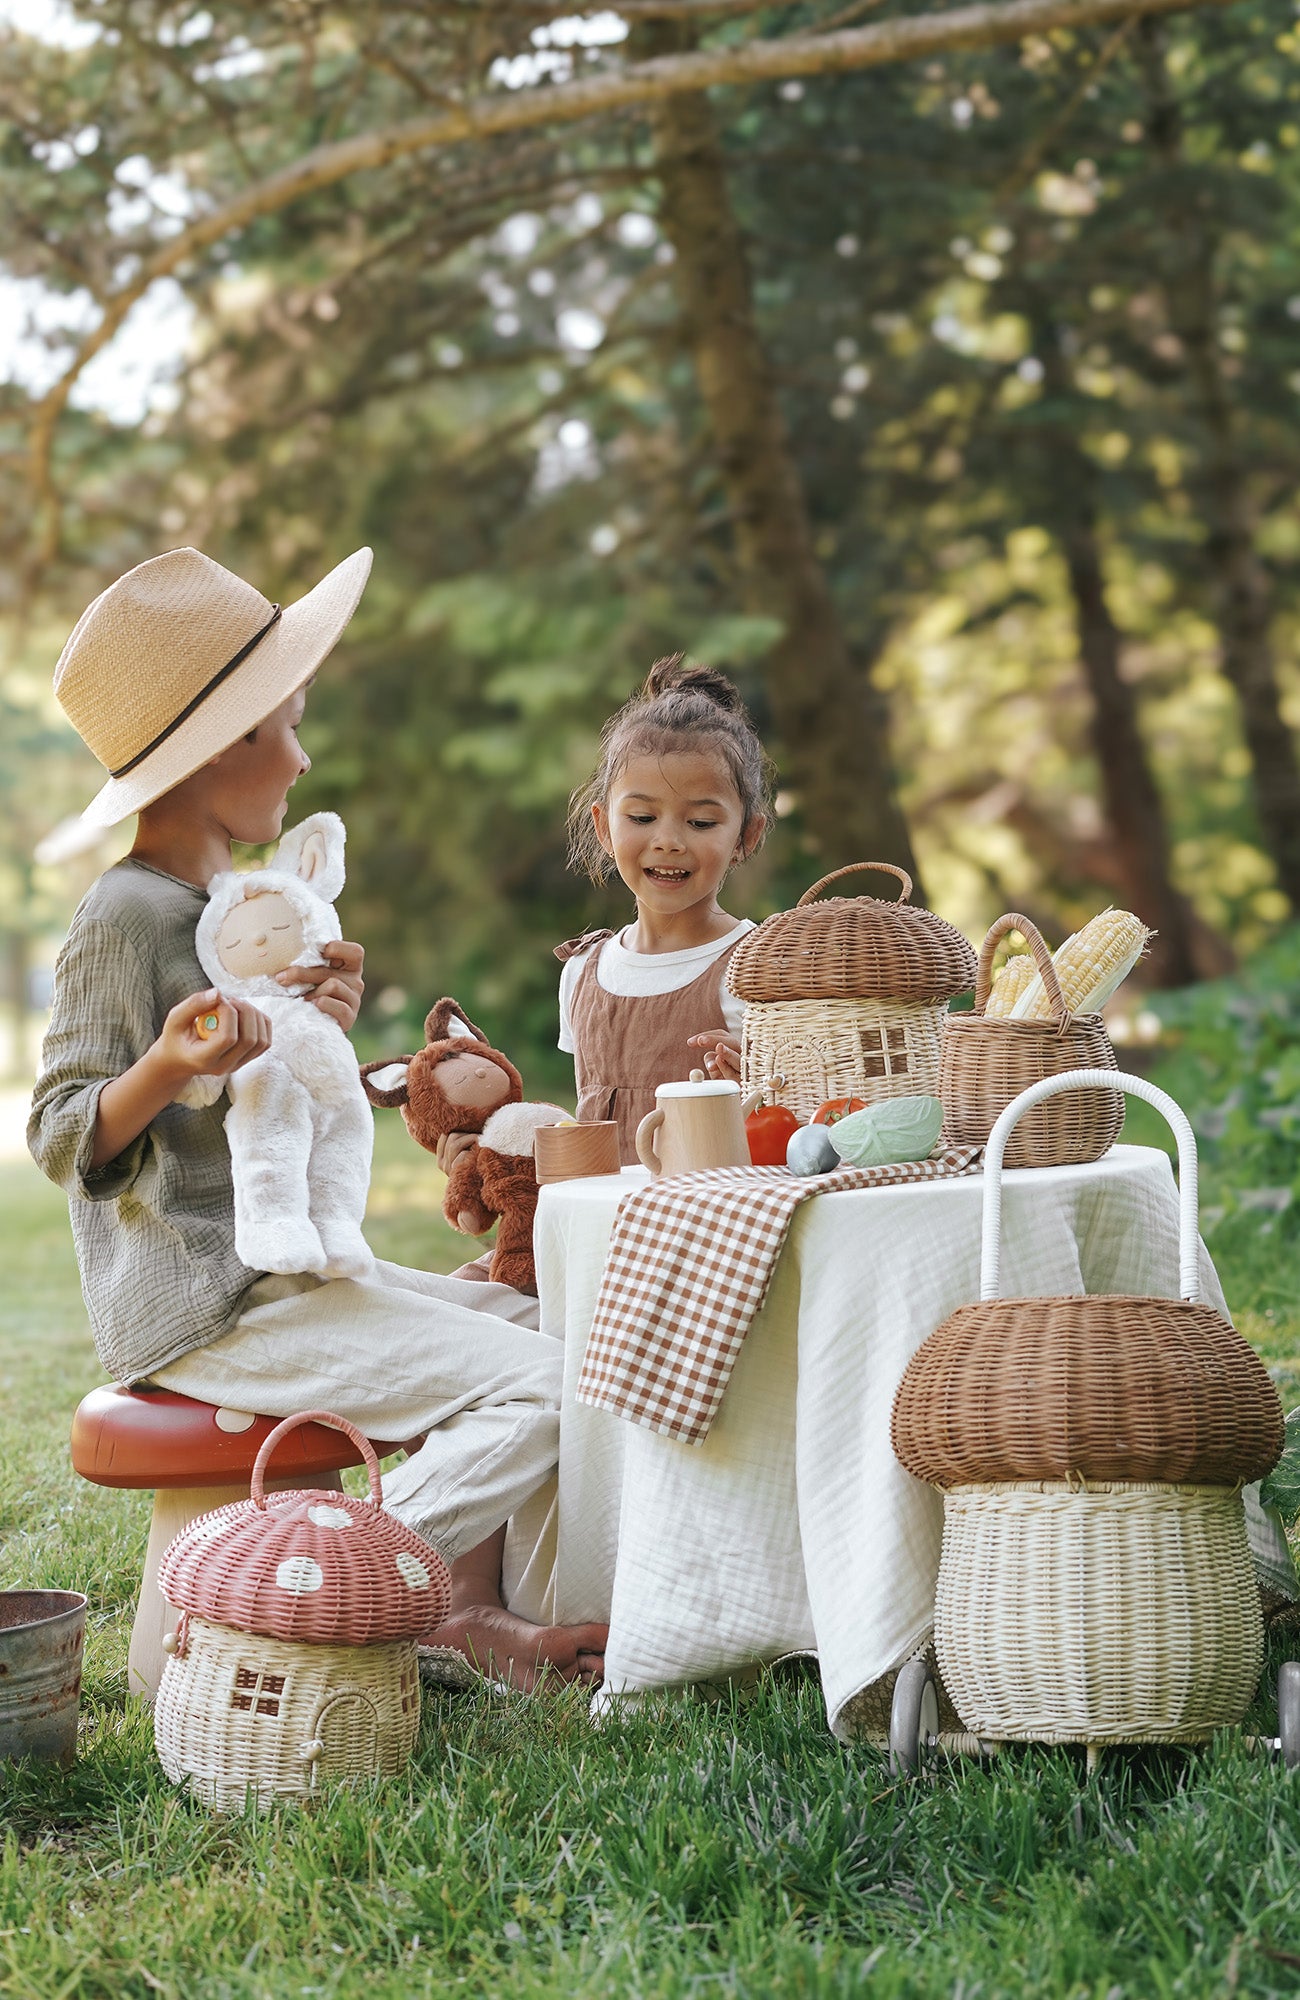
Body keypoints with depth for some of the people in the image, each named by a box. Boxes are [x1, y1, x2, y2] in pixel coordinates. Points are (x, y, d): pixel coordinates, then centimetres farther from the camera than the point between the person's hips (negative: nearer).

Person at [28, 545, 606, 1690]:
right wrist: (170, 1067, -34)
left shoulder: (226, 906, 17)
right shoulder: (125, 917, -13)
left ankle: (464, 1609, 8)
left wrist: (316, 1035, 8)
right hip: (200, 1303, -10)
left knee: (525, 1323, 15)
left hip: (278, 1270, 10)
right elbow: (63, 1140, -17)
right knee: (537, 1387, -16)